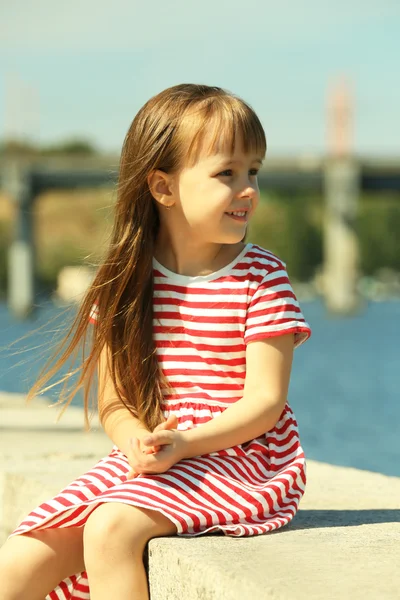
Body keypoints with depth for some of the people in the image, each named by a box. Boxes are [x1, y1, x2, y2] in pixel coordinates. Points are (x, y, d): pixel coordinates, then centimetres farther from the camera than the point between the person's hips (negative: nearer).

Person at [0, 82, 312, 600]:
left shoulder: (262, 276, -5)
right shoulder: (128, 279, 6)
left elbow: (265, 400, -10)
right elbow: (112, 399, 7)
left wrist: (185, 443, -24)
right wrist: (138, 441, -16)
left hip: (242, 461, -4)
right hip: (146, 459, 4)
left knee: (110, 528, -31)